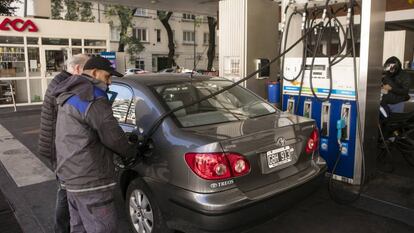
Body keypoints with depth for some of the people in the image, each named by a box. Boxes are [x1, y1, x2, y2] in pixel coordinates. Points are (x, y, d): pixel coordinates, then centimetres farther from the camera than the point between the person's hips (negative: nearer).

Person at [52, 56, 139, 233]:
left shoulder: (71, 95, 18)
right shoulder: (91, 95, -15)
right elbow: (110, 134, -18)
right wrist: (131, 152, 0)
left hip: (73, 175, 11)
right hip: (90, 180, -11)